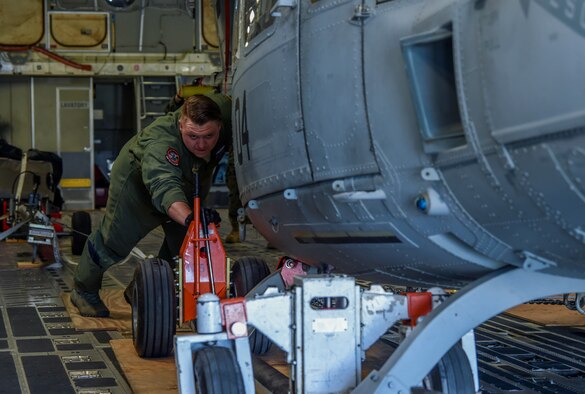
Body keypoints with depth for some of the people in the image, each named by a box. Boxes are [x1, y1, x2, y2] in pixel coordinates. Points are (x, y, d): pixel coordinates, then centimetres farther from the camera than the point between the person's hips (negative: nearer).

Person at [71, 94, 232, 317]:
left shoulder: (224, 108, -32)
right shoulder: (160, 144, -48)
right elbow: (165, 189, -64)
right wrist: (189, 218, -83)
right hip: (137, 180, -6)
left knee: (182, 241, 4)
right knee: (115, 239, 3)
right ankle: (84, 291, 28)